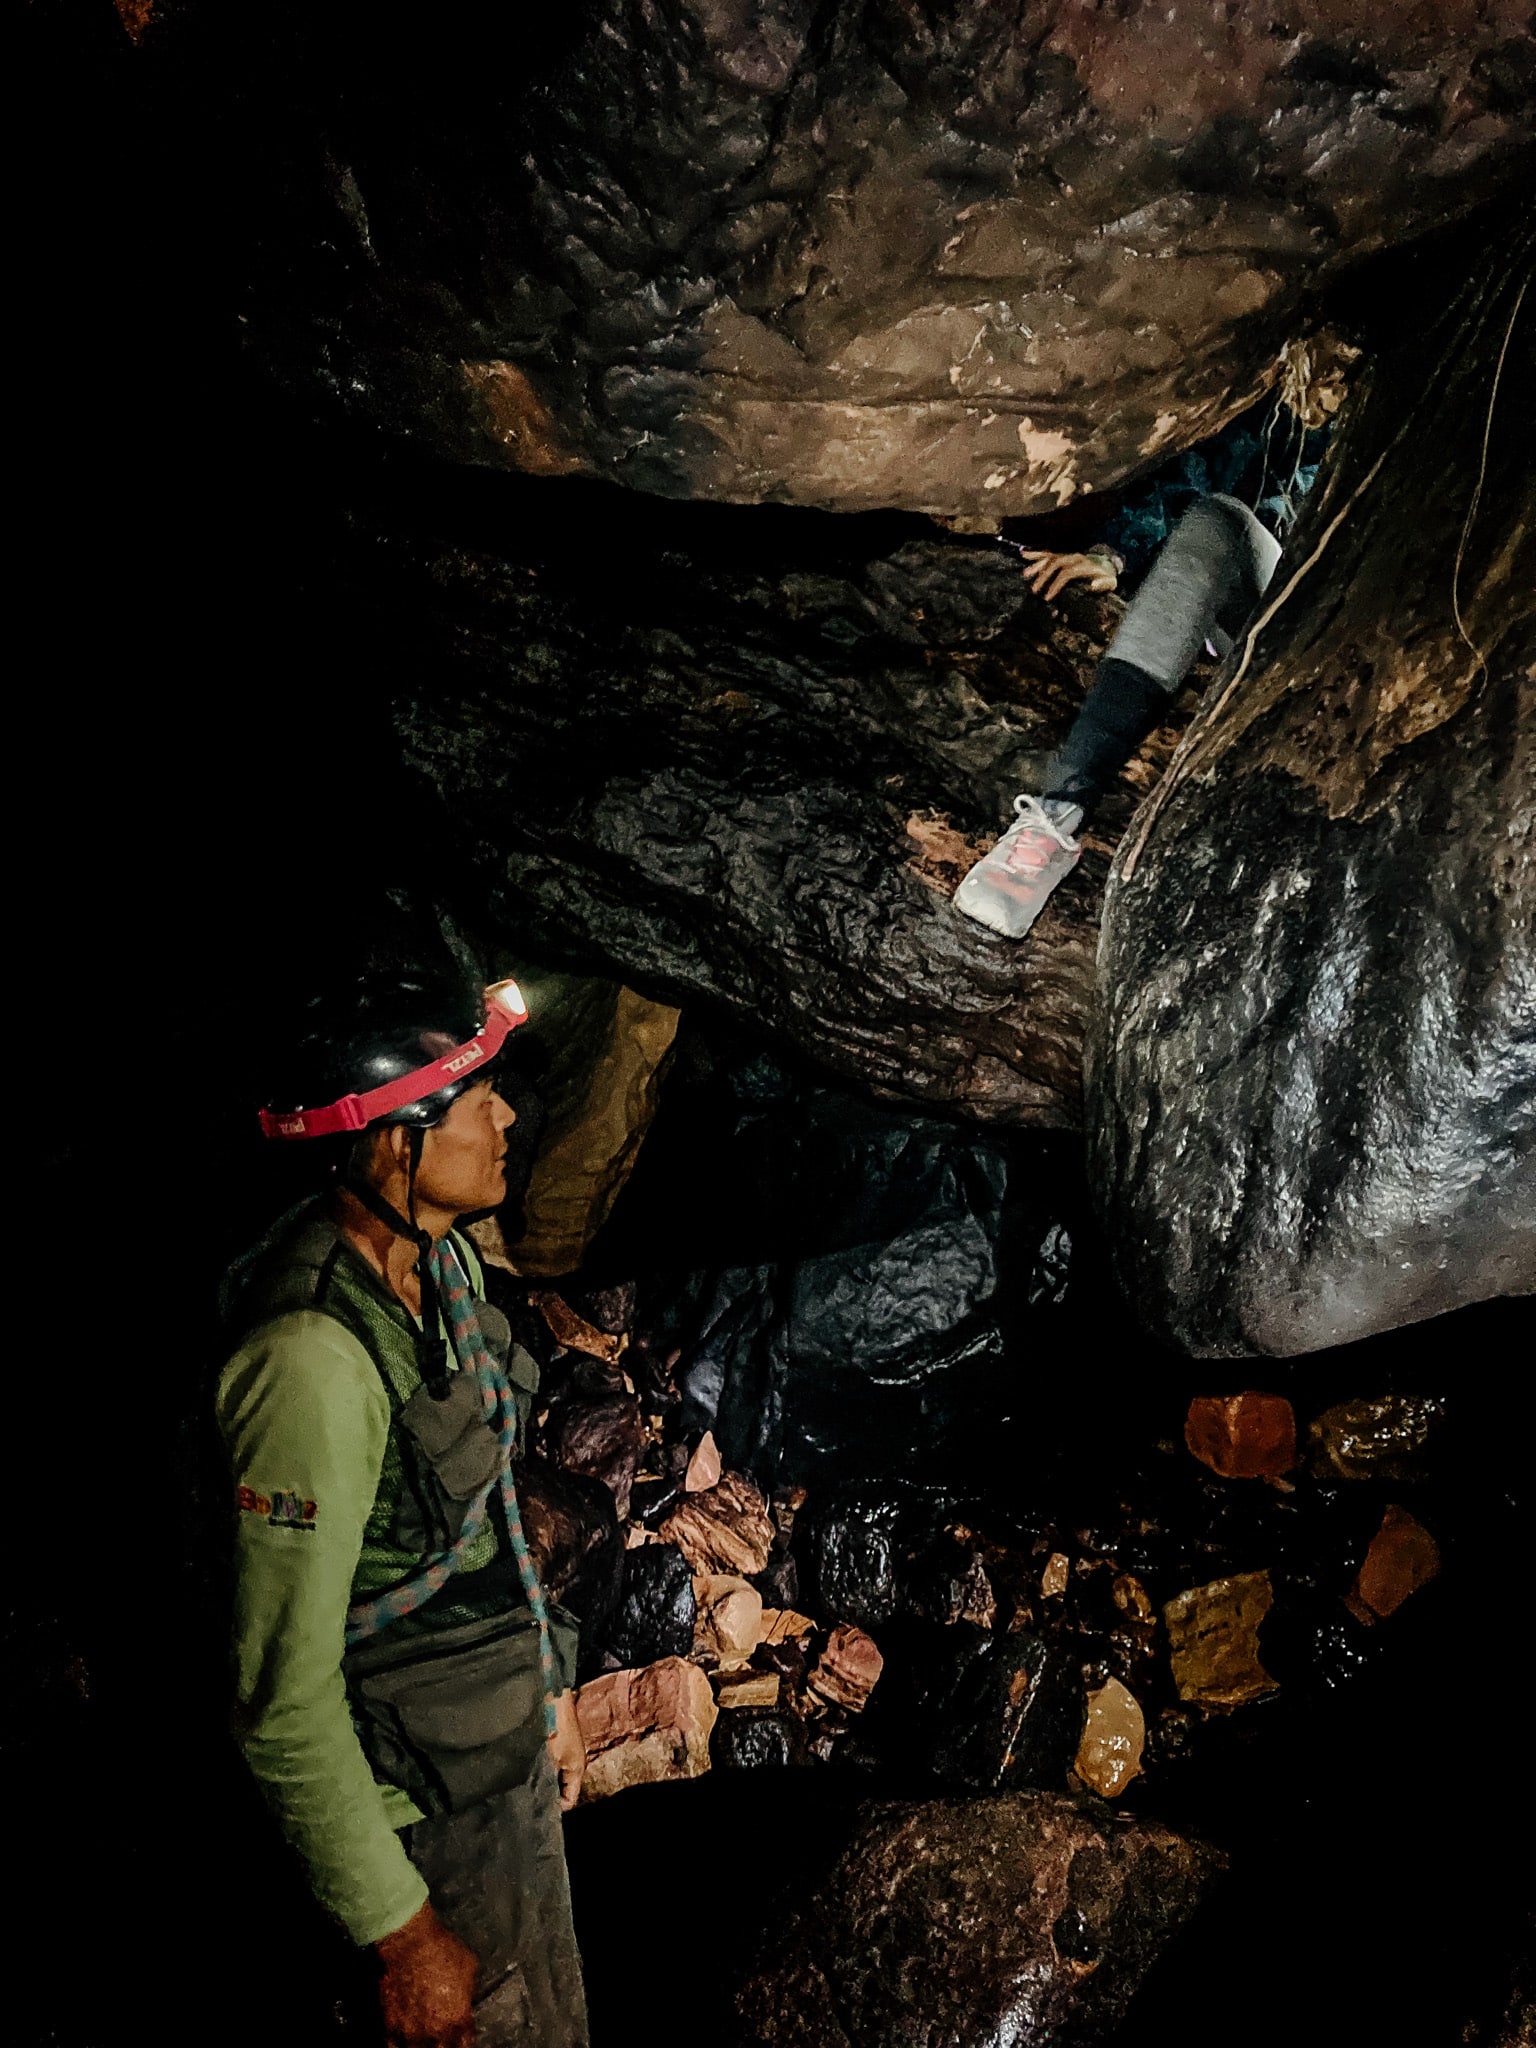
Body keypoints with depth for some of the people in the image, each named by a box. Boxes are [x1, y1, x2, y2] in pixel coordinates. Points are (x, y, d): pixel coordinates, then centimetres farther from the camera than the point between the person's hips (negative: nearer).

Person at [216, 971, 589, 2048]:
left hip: (506, 1736, 8)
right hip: (432, 1795, -8)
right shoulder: (317, 1363, -32)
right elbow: (284, 1699, -25)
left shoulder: (443, 1257, -4)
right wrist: (405, 1937, -17)